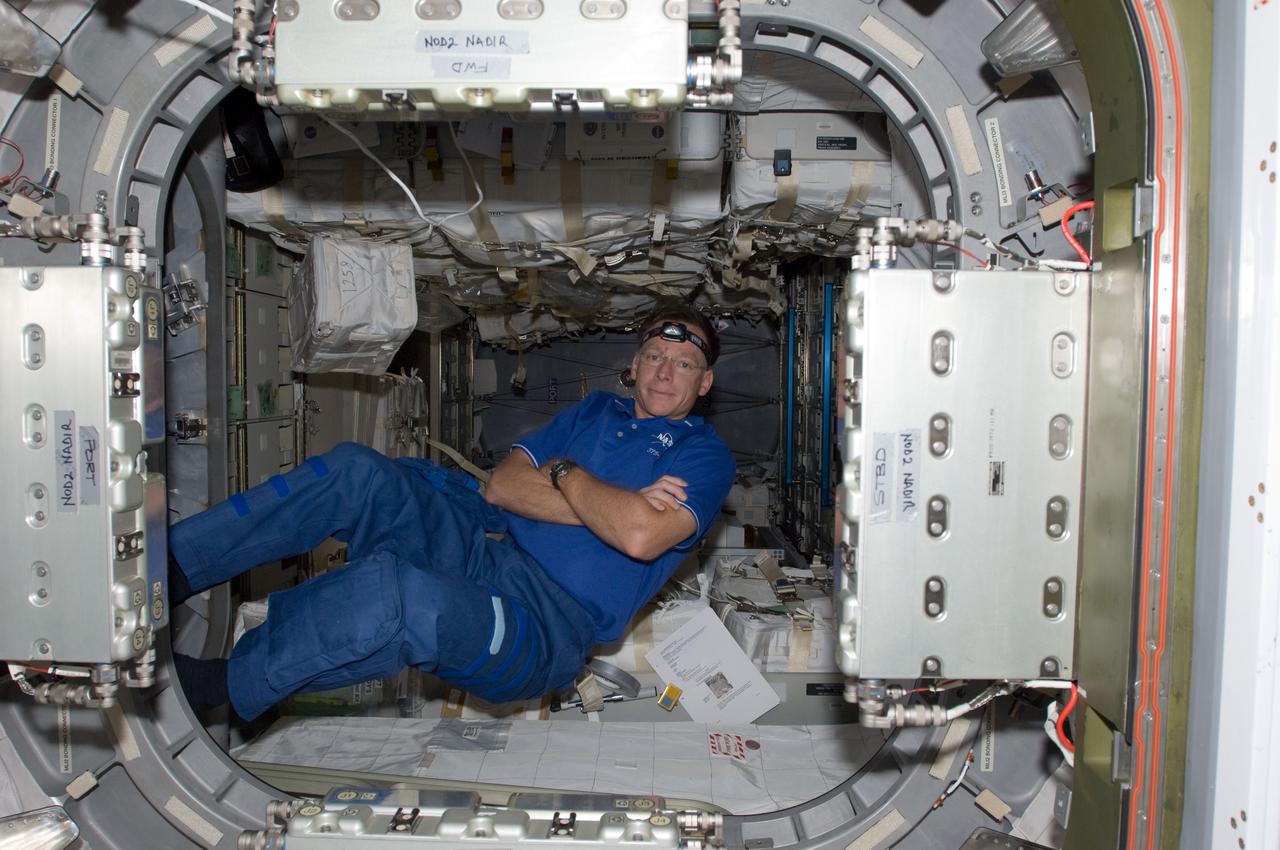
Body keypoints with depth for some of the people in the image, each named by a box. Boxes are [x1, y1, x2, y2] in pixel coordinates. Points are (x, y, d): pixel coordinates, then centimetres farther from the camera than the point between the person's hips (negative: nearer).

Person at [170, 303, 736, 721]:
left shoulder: (703, 455, 3)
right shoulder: (597, 410, 22)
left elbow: (638, 535, -19)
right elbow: (502, 484, 7)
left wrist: (563, 473, -3)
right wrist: (609, 506, -6)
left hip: (550, 625, -7)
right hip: (485, 553, 7)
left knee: (395, 589, -36)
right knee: (357, 471, -15)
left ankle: (217, 685, -18)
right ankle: (170, 566, -12)